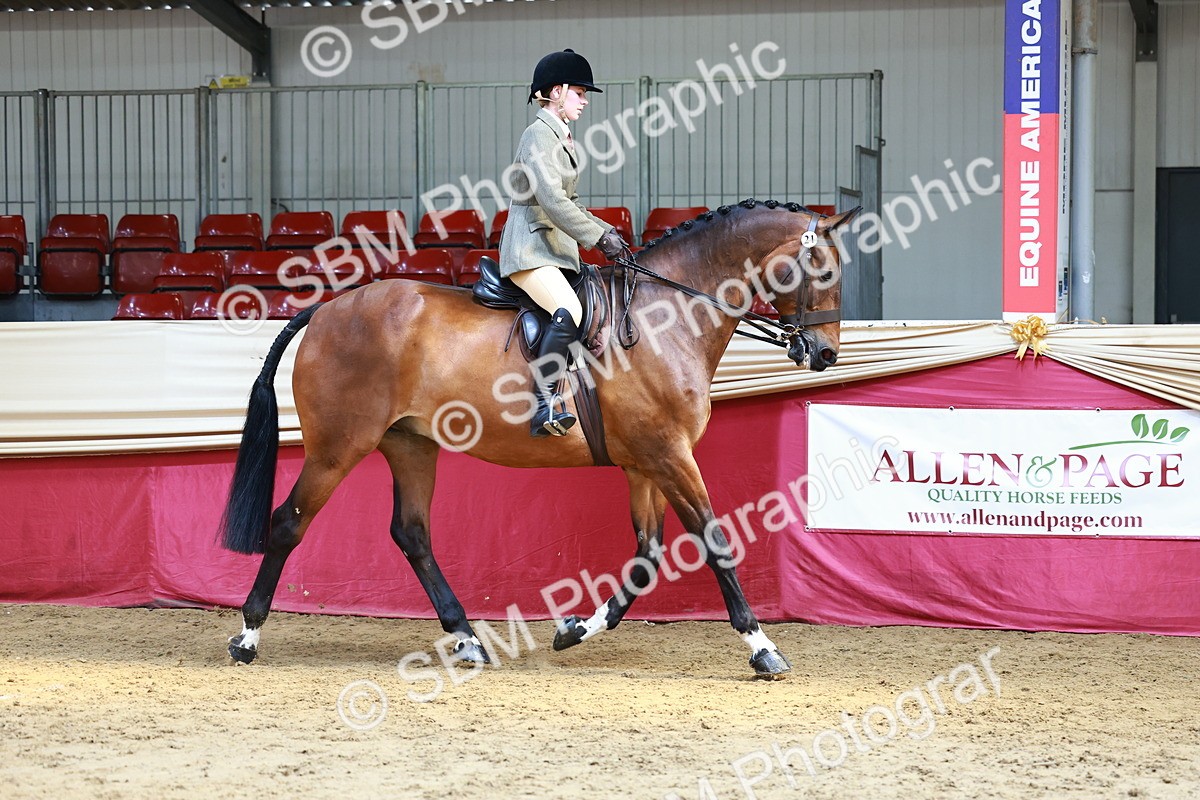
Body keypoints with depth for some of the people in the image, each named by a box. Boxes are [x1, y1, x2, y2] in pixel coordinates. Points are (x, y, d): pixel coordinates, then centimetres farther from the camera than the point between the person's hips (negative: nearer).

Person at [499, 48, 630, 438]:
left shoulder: (560, 137, 19)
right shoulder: (540, 134, -10)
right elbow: (551, 200, -21)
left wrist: (605, 230, 12)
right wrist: (598, 237, -19)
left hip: (555, 248, 11)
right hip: (530, 248, -11)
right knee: (568, 313, -31)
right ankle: (544, 407, -33)